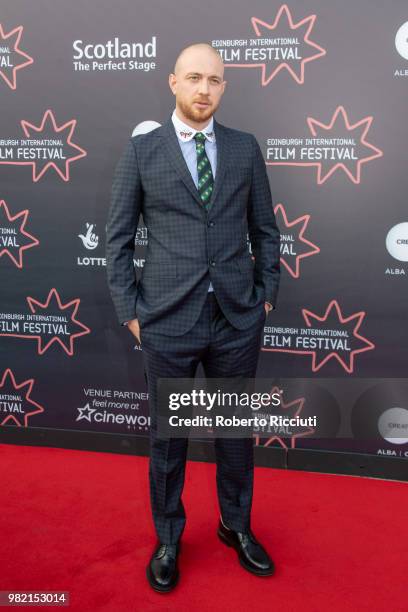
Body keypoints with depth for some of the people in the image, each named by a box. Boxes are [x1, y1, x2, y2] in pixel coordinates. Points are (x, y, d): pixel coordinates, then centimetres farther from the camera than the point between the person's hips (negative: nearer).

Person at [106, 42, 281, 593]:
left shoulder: (245, 148, 5)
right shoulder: (141, 150, 0)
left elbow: (265, 229, 11)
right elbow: (118, 237, 2)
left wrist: (266, 294, 6)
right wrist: (129, 311, -2)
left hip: (238, 319, 2)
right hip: (168, 320, -1)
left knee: (236, 429, 15)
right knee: (167, 436, 11)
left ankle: (237, 527, 38)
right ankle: (168, 540, 34)